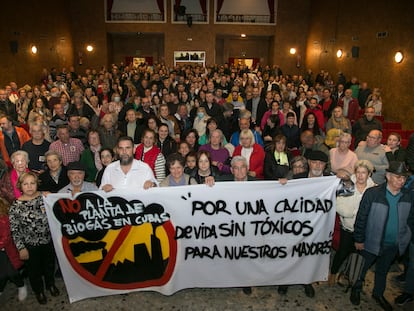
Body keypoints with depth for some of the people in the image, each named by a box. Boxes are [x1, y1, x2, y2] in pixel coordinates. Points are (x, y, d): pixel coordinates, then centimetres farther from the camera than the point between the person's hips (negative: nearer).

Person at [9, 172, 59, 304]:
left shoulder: (44, 197, -10)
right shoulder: (16, 206, -15)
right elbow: (14, 230, -10)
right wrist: (21, 248, -10)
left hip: (48, 241, 2)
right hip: (30, 245, -2)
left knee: (49, 265, 23)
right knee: (34, 269, 19)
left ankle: (50, 284, 51)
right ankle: (39, 291, 46)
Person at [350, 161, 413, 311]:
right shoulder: (372, 193, -20)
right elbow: (361, 217, -15)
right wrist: (359, 240, -11)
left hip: (393, 245, 4)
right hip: (372, 242, -4)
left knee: (383, 270, 25)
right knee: (362, 267, 17)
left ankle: (378, 294, 48)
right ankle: (356, 289, 42)